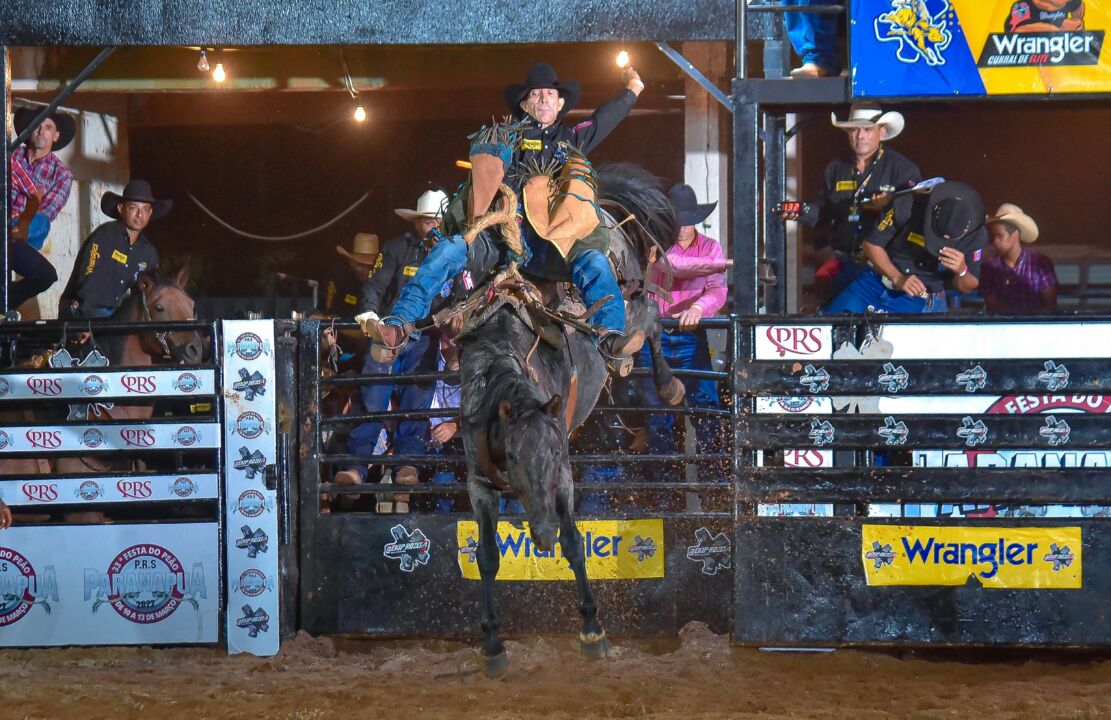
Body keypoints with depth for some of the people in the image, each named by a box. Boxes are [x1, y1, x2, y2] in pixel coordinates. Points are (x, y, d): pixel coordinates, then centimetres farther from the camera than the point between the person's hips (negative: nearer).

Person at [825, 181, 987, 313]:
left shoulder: (976, 234, -12)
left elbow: (968, 287, 0)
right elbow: (872, 244, -6)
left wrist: (962, 271, -25)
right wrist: (898, 278, -19)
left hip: (918, 297, -1)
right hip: (879, 278, 1)